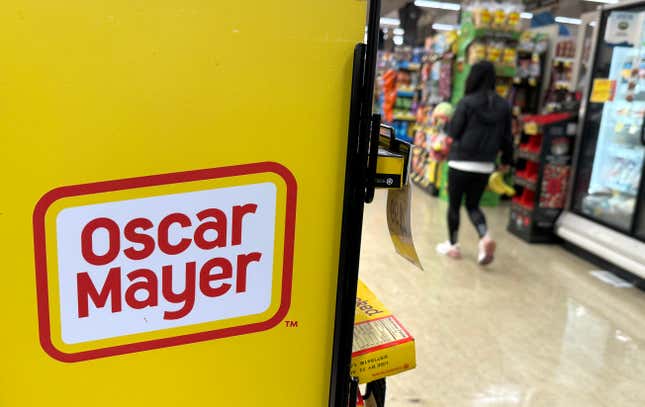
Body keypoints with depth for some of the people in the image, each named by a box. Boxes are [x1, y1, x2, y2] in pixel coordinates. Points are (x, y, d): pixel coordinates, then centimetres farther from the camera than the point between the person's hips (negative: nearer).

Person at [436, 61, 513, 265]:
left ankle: (452, 245, 20)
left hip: (461, 162, -4)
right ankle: (486, 238, -6)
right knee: (473, 205, 17)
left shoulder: (467, 102, -12)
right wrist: (506, 161, 19)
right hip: (485, 165, 5)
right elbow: (507, 137, 6)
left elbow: (453, 132, -10)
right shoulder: (503, 105, 2)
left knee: (454, 205, 11)